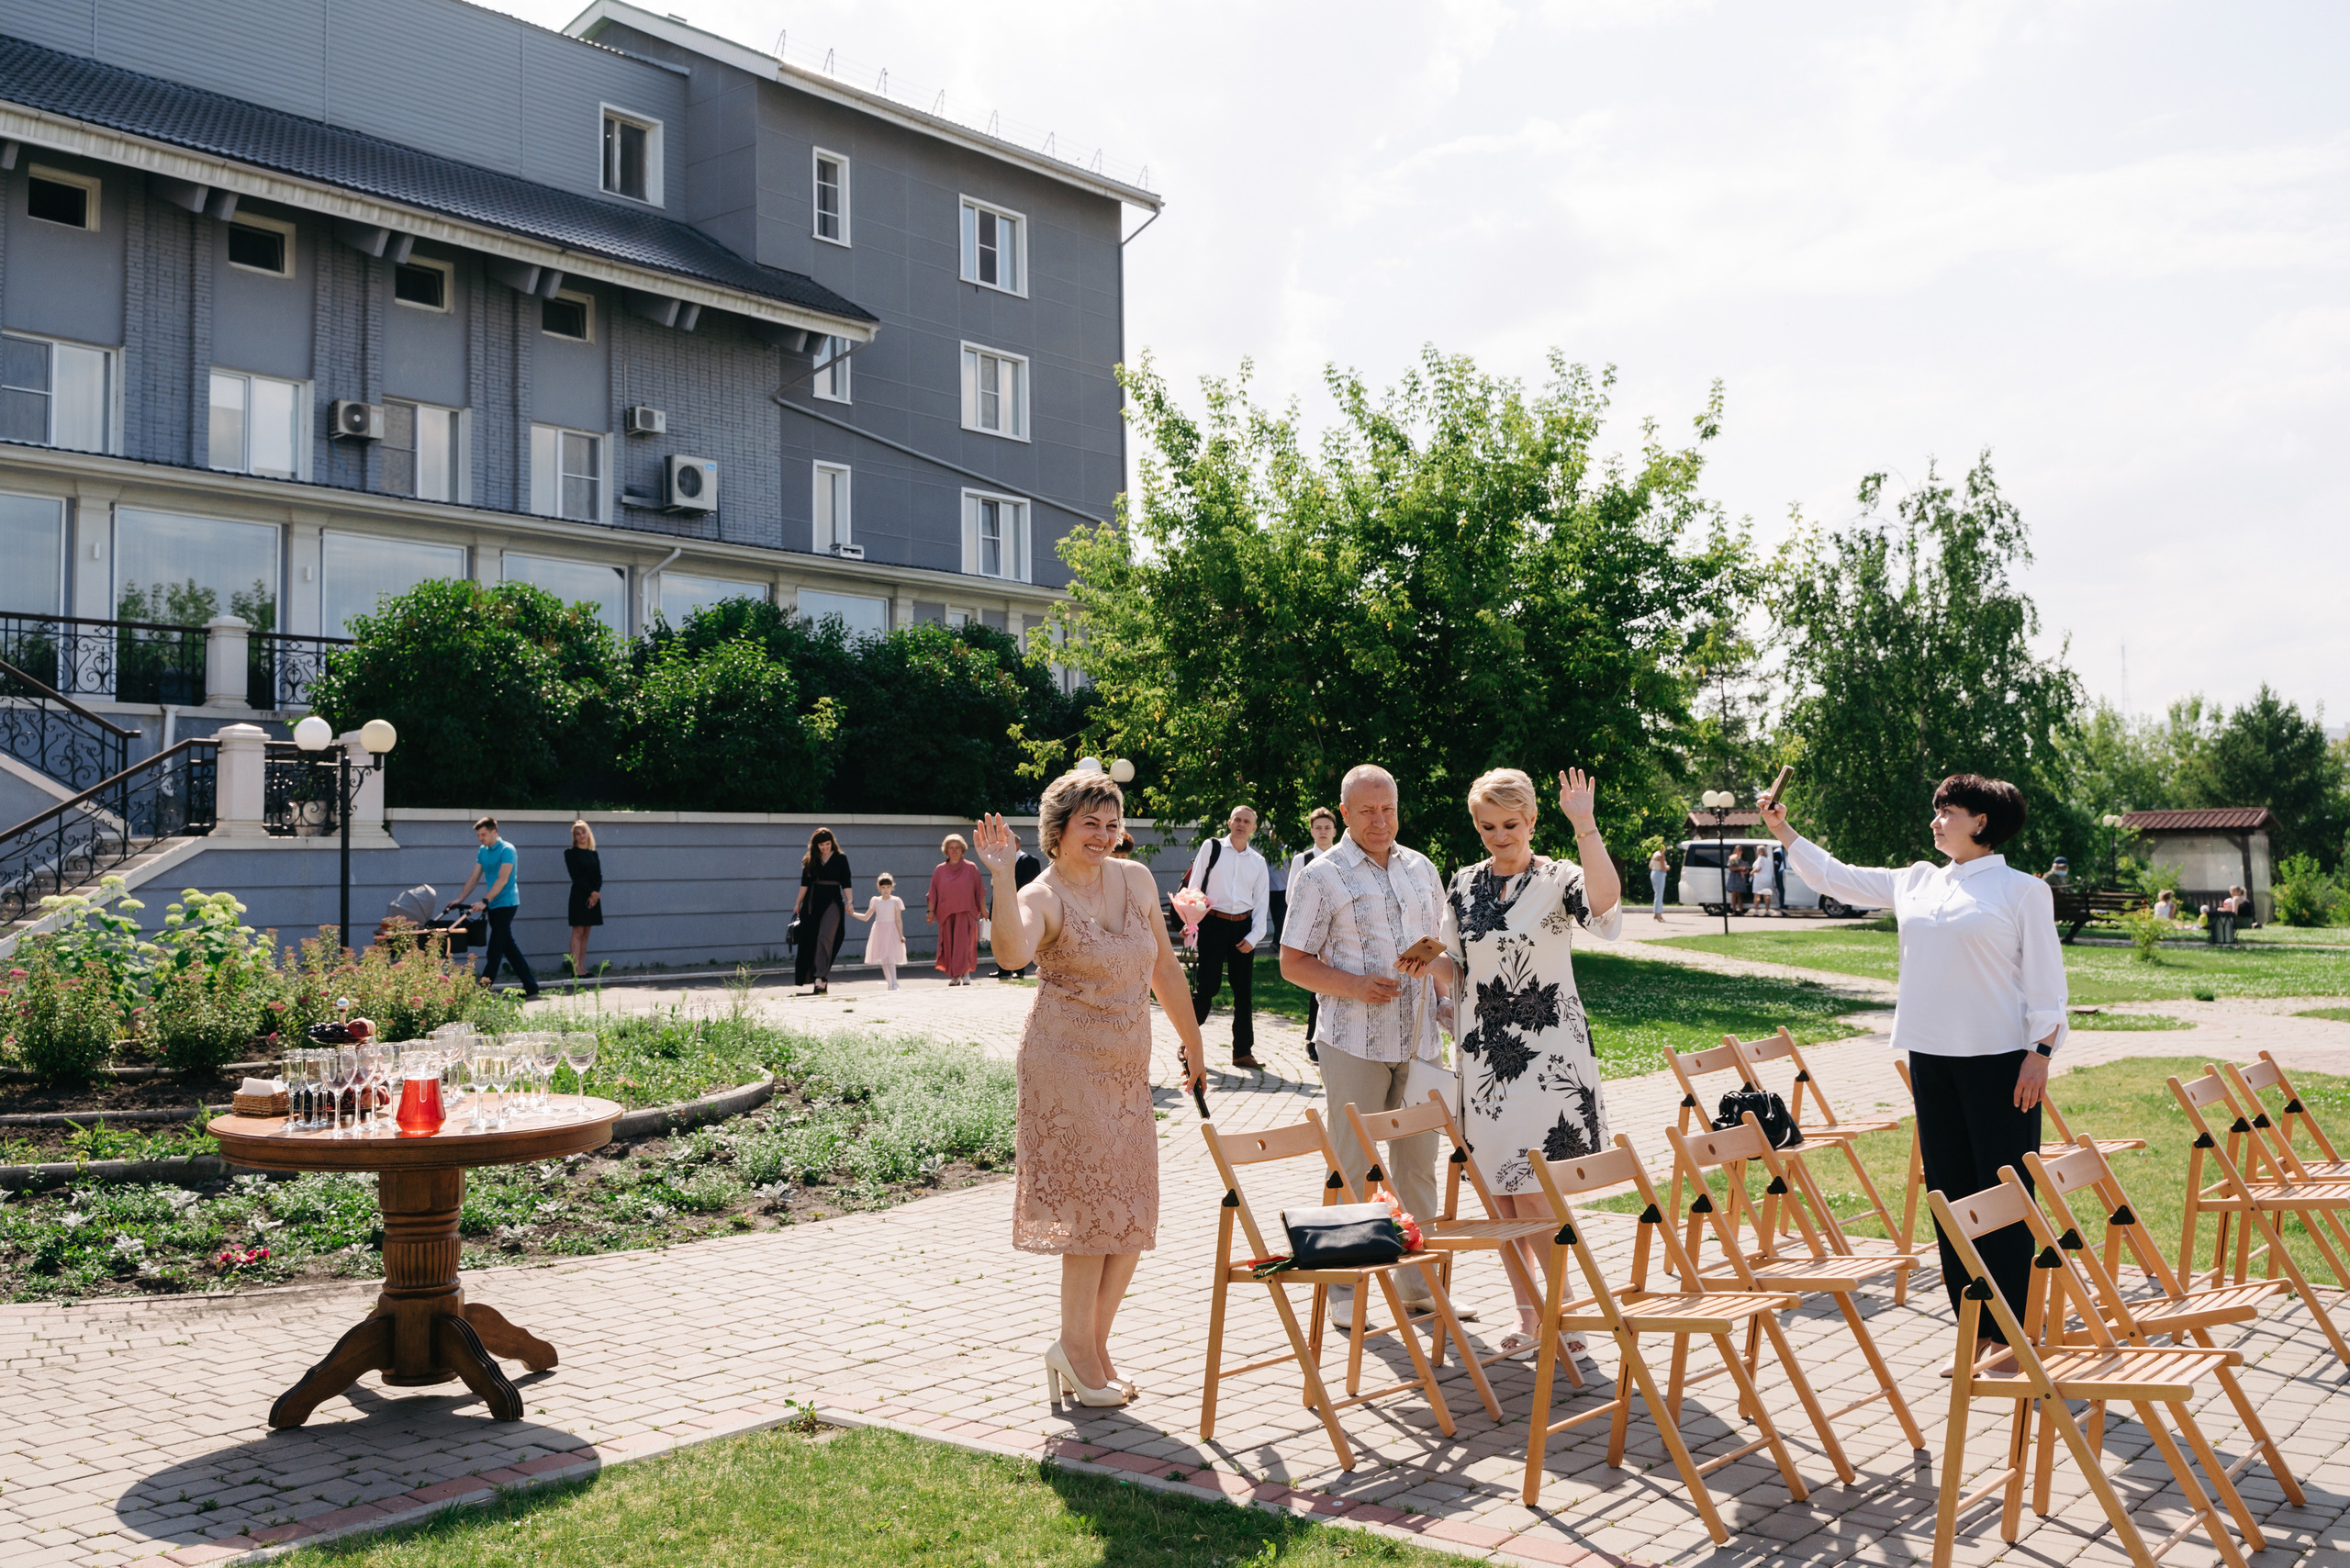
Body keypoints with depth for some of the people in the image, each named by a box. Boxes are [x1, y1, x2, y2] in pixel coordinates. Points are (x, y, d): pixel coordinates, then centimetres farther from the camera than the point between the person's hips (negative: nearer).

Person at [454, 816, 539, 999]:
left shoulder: (507, 850, -12)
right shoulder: (482, 852, 12)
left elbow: (502, 879, -21)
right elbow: (474, 878, 14)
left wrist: (485, 901, -27)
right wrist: (459, 900, 6)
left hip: (506, 904, -8)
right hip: (493, 906, 8)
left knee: (494, 949, -8)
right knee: (508, 946, 9)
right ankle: (530, 985, 14)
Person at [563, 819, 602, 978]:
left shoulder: (593, 854, 13)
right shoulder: (571, 853, -1)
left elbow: (599, 875, 7)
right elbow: (575, 876, -8)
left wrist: (595, 893, -9)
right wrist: (591, 892, -13)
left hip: (593, 897, 5)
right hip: (579, 895, -5)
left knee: (585, 933, 5)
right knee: (578, 931, -9)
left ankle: (582, 967, 6)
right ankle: (575, 969, -12)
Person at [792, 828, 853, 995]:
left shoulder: (840, 858, 3)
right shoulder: (811, 859, 9)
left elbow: (845, 883, 2)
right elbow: (805, 883, 12)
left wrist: (849, 902, -7)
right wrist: (798, 904, 11)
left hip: (833, 901, -3)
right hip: (812, 902, 3)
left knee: (825, 937, -18)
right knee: (810, 941, 1)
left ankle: (820, 978, -24)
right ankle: (818, 981, 10)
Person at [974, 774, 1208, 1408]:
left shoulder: (1136, 880, 7)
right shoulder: (1042, 897, -11)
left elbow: (1164, 968, 16)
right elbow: (1012, 952, -35)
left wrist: (1191, 1041, 21)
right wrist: (1001, 875, -40)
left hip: (1127, 1070, 7)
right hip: (1065, 1064, -7)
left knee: (1133, 1216, 7)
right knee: (1094, 1206, -4)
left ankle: (1091, 1346, 20)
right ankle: (1076, 1349, 11)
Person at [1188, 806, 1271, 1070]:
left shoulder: (1258, 862, 12)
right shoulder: (1211, 848, 3)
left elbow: (1262, 903, 12)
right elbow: (1193, 887, 2)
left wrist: (1253, 937, 1)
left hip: (1243, 927, 4)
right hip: (1213, 923, -4)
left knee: (1244, 990, 5)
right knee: (1208, 986, -9)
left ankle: (1243, 1051, 13)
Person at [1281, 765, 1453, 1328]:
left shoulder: (1421, 869, 12)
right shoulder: (1322, 876, -4)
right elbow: (1293, 963, -4)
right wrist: (1354, 986, -18)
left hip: (1419, 1041, 5)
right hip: (1353, 1043, -5)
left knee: (1418, 1163, 9)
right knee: (1352, 1167, 1)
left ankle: (1419, 1283, 20)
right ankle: (1343, 1289, 12)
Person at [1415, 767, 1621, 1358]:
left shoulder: (1558, 879, -7)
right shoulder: (1464, 885, 8)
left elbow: (1604, 900, -30)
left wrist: (1584, 824, -33)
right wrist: (1429, 964, -8)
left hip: (1548, 1052, -5)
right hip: (1484, 1051, 5)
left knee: (1532, 1195, -7)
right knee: (1501, 1194, 8)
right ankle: (1529, 1316, 21)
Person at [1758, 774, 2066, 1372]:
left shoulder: (2022, 890, -4)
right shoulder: (1917, 883, 11)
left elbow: (2046, 980, -5)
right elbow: (1839, 878, 19)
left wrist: (2041, 1051, -12)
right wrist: (1783, 832, 15)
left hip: (1998, 1060, -6)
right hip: (1931, 1055, 6)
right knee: (1952, 1194, 10)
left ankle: (2013, 1334, 5)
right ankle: (1974, 1331, 18)